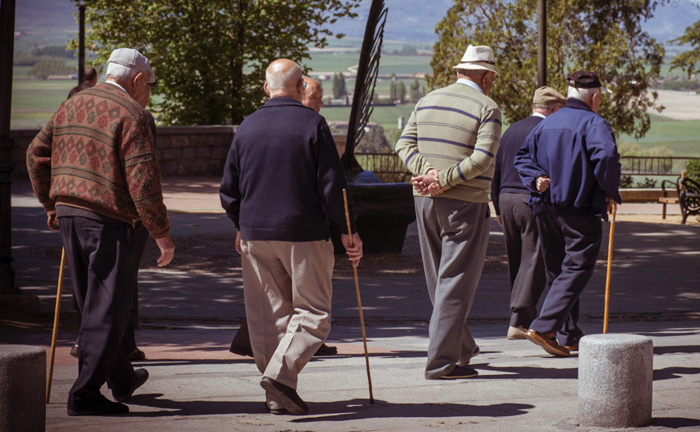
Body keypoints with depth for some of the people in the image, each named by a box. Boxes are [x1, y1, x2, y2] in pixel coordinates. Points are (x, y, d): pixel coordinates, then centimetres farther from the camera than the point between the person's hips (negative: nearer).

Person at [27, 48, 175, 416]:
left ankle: (121, 379, 34)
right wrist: (161, 233, -11)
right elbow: (142, 179, -17)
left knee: (95, 304, 19)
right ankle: (85, 393, -5)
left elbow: (36, 154, 17)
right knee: (107, 310, -2)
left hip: (68, 215, 8)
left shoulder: (71, 106, 13)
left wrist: (51, 204, 23)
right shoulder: (130, 116, -10)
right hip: (108, 220, -8)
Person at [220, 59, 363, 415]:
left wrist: (240, 227, 27)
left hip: (256, 235, 4)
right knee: (312, 312, 2)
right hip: (304, 233, -4)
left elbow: (229, 189, 11)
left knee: (268, 315, 9)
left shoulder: (247, 127, 6)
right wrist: (348, 230, 1)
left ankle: (276, 395, 10)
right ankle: (281, 373, -17)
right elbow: (332, 184, -9)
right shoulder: (312, 124, -7)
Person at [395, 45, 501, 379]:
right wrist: (444, 180, -15)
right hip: (466, 203, -6)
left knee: (439, 280, 16)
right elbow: (481, 160, -19)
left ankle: (461, 348, 29)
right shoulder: (486, 108, -8)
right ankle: (441, 361, -5)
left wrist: (428, 172, -8)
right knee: (456, 283, -2)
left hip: (425, 200, 6)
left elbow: (405, 145, 4)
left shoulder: (427, 101, 11)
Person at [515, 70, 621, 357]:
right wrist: (610, 192, -13)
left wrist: (536, 179, -1)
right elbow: (607, 156, -25)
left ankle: (569, 335, 20)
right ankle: (543, 328, -18)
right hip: (580, 209, -7)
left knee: (557, 272, 15)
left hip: (545, 208, 7)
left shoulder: (546, 124, 14)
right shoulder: (593, 123, -9)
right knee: (576, 271, -4)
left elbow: (523, 157, 13)